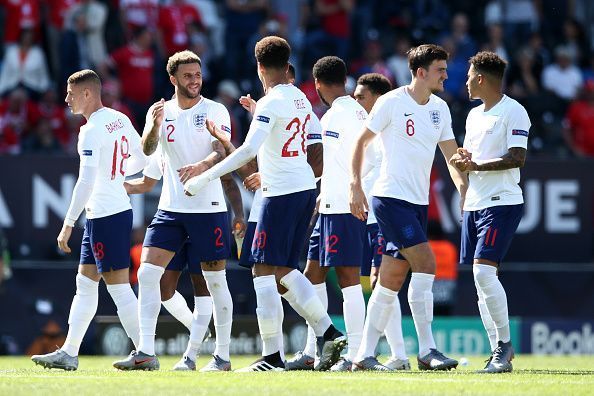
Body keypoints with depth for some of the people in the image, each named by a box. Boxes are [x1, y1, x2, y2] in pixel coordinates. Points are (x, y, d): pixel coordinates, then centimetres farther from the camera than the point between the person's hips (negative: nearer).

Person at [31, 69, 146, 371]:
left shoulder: (91, 131, -17)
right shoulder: (120, 120, 9)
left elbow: (86, 182, -23)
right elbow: (140, 159, 18)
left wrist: (67, 225, -21)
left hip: (104, 216, -10)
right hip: (118, 208, 10)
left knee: (118, 285, -6)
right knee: (85, 283, 13)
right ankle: (68, 354, 16)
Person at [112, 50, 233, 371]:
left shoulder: (215, 111, -2)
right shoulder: (161, 111, 7)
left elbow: (222, 152, -14)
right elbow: (147, 150, -8)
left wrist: (202, 166, -35)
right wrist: (154, 125, -29)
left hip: (209, 208, -3)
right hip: (170, 208, 3)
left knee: (215, 280, 1)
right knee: (147, 273, -9)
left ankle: (222, 355, 11)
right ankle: (146, 353, -8)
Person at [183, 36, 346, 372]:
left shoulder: (271, 103, -13)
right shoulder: (301, 99, 11)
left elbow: (248, 149, -23)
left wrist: (206, 177, -21)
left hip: (282, 193, -8)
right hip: (306, 188, 8)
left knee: (264, 270, -3)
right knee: (286, 270, 15)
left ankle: (273, 355, -5)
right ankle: (328, 332, 6)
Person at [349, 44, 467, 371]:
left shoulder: (440, 108, 11)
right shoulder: (392, 102, -9)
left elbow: (452, 155, 14)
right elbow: (361, 141, -3)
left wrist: (463, 186, -2)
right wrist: (355, 186, -9)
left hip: (418, 202, 7)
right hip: (391, 197, -7)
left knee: (391, 280, 7)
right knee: (425, 264, -17)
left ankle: (365, 355, 12)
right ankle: (427, 350, -15)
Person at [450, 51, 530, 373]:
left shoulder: (513, 111, -8)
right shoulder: (474, 115, 18)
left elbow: (517, 157, -16)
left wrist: (475, 165, -20)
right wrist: (461, 158, 1)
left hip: (502, 202, -9)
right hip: (474, 203, 9)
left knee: (484, 272, -19)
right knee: (480, 279, 4)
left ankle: (505, 343, -11)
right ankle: (499, 353, 7)